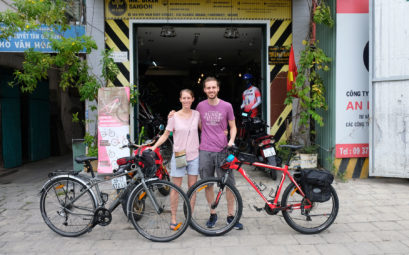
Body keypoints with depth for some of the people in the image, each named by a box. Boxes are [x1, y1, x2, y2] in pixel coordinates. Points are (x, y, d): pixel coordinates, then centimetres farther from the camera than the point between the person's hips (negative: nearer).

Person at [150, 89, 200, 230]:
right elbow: (165, 135, 0)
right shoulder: (174, 117, -4)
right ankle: (173, 219, 17)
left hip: (194, 156, 2)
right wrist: (154, 147, -11)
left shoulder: (197, 114, 2)